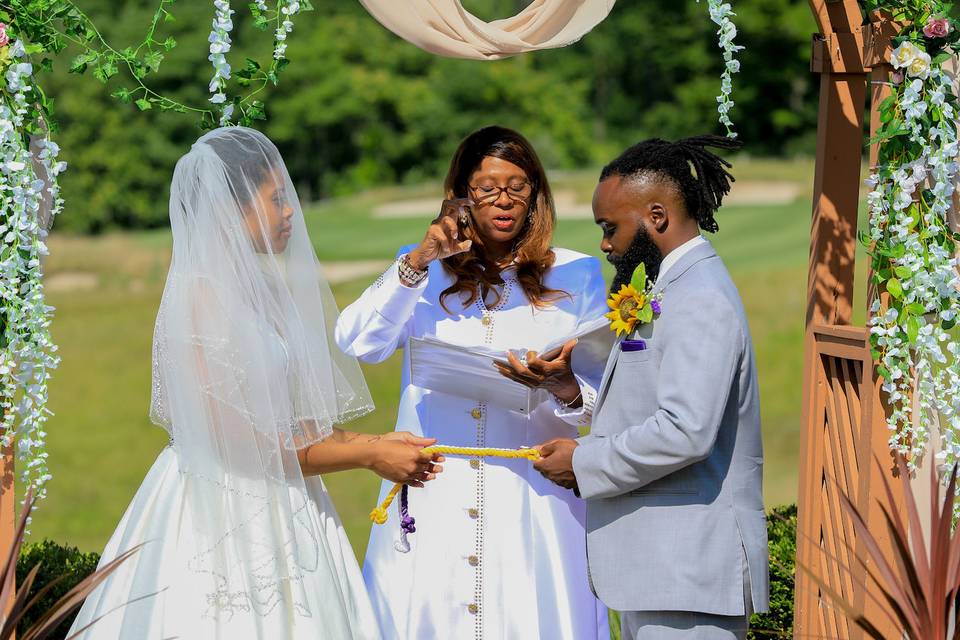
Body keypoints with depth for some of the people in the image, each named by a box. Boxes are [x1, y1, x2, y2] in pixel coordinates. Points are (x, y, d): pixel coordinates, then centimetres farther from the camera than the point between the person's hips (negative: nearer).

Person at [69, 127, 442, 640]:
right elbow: (241, 444, -17)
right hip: (221, 514, -8)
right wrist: (368, 456, -10)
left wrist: (374, 443, 3)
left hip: (277, 512, 8)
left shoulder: (260, 289, 9)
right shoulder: (200, 296, -16)